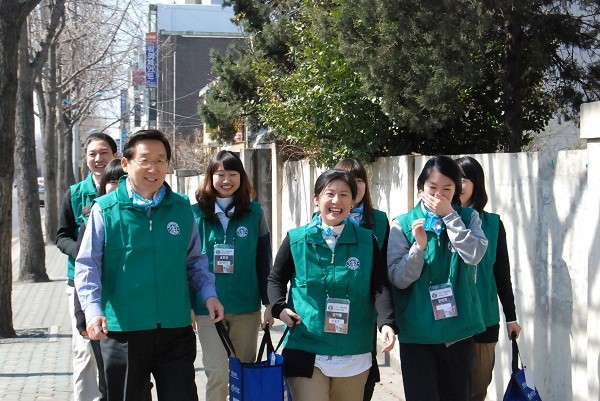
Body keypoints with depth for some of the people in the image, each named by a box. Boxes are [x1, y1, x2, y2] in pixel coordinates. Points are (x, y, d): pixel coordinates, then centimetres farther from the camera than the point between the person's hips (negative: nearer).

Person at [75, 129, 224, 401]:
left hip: (176, 330, 2)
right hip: (123, 330, -2)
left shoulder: (181, 207, 6)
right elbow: (87, 266, -5)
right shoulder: (105, 209, -4)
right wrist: (93, 309, -19)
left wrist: (208, 293, 2)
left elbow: (195, 259, 17)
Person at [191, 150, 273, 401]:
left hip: (246, 307, 2)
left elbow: (264, 262, 6)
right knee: (218, 373, -9)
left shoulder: (254, 213, 3)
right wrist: (187, 305, 0)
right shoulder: (196, 213, 0)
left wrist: (270, 303, 3)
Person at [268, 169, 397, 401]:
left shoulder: (367, 241, 3)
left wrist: (386, 322, -20)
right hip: (306, 352, -2)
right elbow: (276, 280, 11)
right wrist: (279, 307, -8)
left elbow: (380, 286, -3)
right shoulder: (296, 240, 1)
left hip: (354, 355, 2)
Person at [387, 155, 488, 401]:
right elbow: (398, 279, -7)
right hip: (418, 332, -2)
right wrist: (419, 246, -22)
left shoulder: (468, 218, 5)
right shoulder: (403, 224, 0)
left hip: (459, 329, 2)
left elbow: (474, 255, -14)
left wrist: (449, 215, -14)